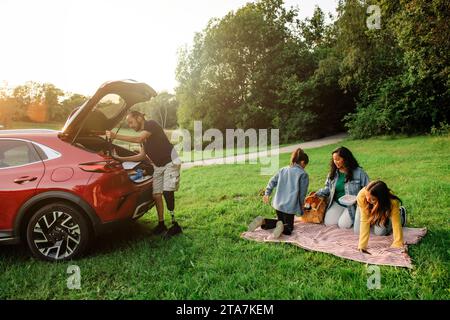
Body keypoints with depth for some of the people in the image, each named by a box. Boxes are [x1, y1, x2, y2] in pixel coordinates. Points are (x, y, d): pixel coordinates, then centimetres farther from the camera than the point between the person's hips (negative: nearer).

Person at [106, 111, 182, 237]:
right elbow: (142, 155, 10)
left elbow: (138, 139, -28)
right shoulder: (143, 134, 13)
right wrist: (120, 158, 5)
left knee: (167, 192, -16)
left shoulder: (151, 124, -13)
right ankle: (161, 224, 15)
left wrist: (116, 136, -29)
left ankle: (175, 224, -9)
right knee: (156, 195, 3)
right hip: (158, 166, 9)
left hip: (171, 162, -8)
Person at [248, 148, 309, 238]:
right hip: (290, 206, -5)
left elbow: (272, 181, 10)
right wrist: (301, 206, 11)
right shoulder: (303, 174, -5)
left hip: (278, 203, 5)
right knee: (289, 227, 10)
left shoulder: (283, 170, 10)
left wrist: (267, 193, 18)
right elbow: (302, 193, -2)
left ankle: (263, 221, -1)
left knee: (280, 220, 26)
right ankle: (282, 227, -26)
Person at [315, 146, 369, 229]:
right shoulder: (333, 173, 4)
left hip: (352, 205, -4)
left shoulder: (359, 172, -11)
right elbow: (327, 189, 12)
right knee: (328, 222, -11)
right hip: (337, 203, 5)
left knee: (343, 224, -19)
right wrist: (316, 194, -6)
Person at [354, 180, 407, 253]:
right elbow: (364, 220, -39)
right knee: (357, 231, -5)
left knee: (379, 232, -12)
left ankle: (400, 212, 13)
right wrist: (362, 245, -43)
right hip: (367, 208, 0)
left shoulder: (393, 202, -41)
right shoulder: (361, 195, -41)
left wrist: (398, 245, -45)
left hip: (383, 208, 0)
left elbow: (396, 224, -37)